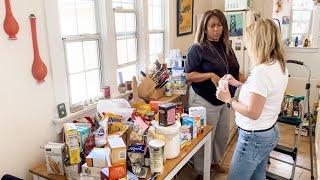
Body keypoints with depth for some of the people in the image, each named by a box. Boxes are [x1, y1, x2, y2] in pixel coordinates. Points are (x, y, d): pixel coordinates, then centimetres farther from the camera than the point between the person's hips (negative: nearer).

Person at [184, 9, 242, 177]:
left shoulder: (226, 46, 7)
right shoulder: (197, 48, -14)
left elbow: (232, 71, 18)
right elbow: (188, 75, -17)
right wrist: (210, 75, -28)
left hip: (224, 99, 7)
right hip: (205, 101, -7)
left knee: (223, 136, 20)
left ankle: (215, 162, 44)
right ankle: (201, 172, 27)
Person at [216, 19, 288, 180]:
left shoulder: (262, 71, -27)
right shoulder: (279, 66, 3)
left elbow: (253, 112, -26)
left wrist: (229, 100, -13)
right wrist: (239, 84, 10)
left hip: (254, 137, -9)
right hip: (270, 132, 9)